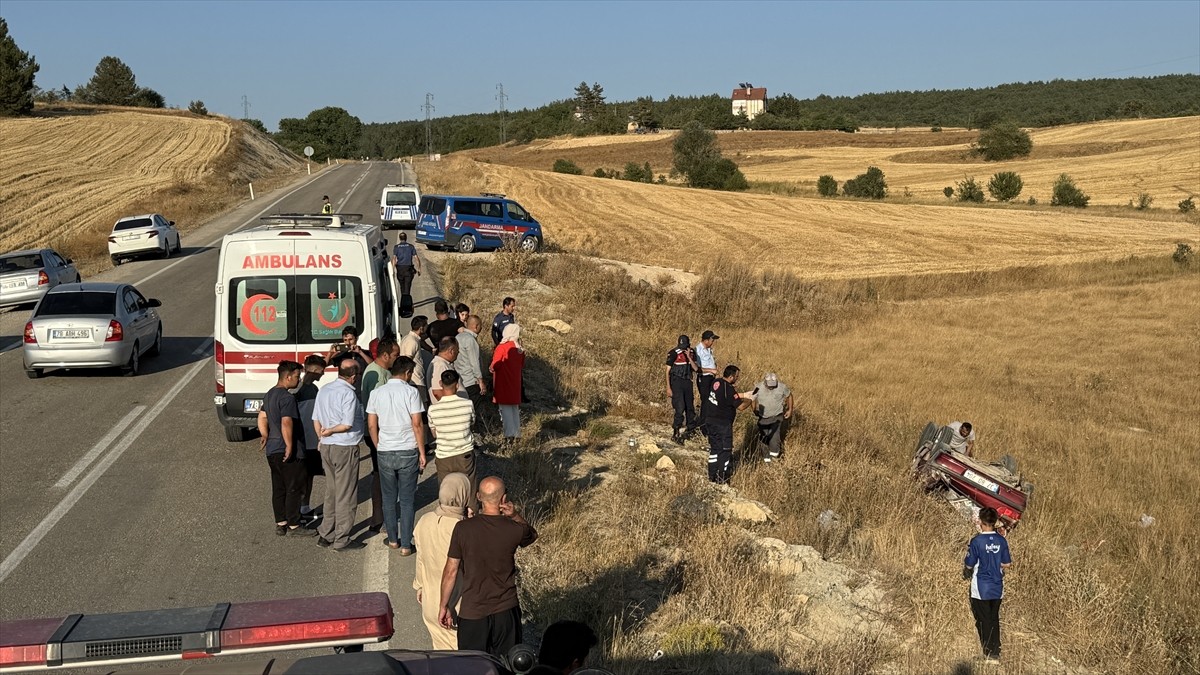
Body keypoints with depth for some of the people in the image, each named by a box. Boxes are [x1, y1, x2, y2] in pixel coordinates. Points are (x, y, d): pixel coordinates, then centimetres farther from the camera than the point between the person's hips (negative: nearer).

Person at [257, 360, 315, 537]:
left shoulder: (269, 394, 12)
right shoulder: (287, 398, -19)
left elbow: (262, 418, 18)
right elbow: (286, 424, -27)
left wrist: (266, 437, 18)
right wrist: (289, 446, -23)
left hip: (272, 450, 9)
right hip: (289, 452, -9)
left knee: (278, 489, 14)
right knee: (294, 489, 1)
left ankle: (280, 524, 21)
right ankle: (294, 526, 7)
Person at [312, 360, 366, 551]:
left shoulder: (324, 390, 8)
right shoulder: (348, 393, -17)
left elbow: (316, 419, 12)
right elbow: (348, 425, -20)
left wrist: (323, 437, 18)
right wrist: (330, 431, -5)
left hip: (327, 447, 8)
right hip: (345, 448, -8)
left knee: (331, 492, 17)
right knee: (346, 496, 1)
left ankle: (326, 535, 21)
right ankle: (341, 540, 6)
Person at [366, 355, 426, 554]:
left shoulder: (376, 393, 2)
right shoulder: (410, 392, -9)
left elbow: (371, 426, 4)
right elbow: (417, 424, -12)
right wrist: (422, 453, -4)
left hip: (385, 453, 3)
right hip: (408, 453, -3)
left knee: (389, 498, 17)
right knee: (407, 500, 5)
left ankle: (393, 539, 26)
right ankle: (406, 545, 8)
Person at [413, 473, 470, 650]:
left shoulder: (424, 522, -10)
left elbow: (420, 560, 4)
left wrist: (419, 588, 18)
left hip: (431, 604, 5)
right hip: (458, 607, -5)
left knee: (441, 648, 22)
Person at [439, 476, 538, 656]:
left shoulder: (463, 528, -15)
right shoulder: (514, 529, -13)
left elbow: (451, 571, -9)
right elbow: (533, 535, 12)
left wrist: (444, 606, 3)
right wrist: (516, 516, -7)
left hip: (472, 612, -1)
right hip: (506, 610, 1)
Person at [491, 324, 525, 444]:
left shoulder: (502, 347, -17)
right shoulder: (520, 349, 2)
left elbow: (495, 365, -14)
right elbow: (522, 366, 9)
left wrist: (491, 368, 7)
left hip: (503, 384, -6)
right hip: (515, 383, 6)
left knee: (506, 408, -2)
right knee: (515, 408, 15)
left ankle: (509, 435, -6)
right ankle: (516, 433, 20)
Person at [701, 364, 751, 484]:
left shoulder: (715, 383, 3)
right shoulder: (729, 389, -22)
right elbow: (740, 406, -18)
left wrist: (743, 396, 16)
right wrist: (749, 401, 0)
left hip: (711, 421, 8)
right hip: (723, 424, -8)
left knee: (714, 448, 16)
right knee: (725, 450, 5)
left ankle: (712, 476, 22)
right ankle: (722, 479, 9)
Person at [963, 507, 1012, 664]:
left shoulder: (976, 541, -16)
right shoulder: (1001, 541, -2)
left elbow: (969, 565, -11)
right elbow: (1007, 564, 4)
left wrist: (965, 573, 10)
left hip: (981, 589, -4)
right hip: (997, 588, 4)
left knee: (983, 621, 6)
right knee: (994, 620, 15)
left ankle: (990, 654, 8)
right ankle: (996, 653, 17)